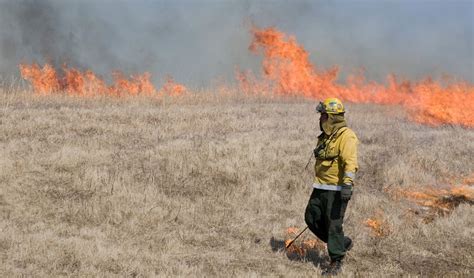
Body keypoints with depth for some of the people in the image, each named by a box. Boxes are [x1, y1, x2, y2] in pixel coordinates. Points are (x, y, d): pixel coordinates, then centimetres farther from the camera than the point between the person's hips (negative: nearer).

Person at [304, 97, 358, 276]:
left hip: (336, 189, -9)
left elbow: (350, 162, -25)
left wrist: (347, 184, -35)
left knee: (334, 224, -5)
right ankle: (343, 243, 24)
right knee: (312, 219, 10)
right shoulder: (326, 136, 16)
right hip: (321, 187, 10)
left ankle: (336, 263, 6)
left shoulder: (346, 136, -14)